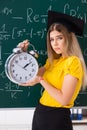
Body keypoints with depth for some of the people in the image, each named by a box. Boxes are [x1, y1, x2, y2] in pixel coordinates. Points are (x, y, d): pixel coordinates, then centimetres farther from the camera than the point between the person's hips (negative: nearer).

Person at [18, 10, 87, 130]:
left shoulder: (73, 62, -17)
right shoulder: (54, 61, 9)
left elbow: (64, 100, -22)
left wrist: (41, 80, -17)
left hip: (57, 117, -8)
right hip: (40, 113, 8)